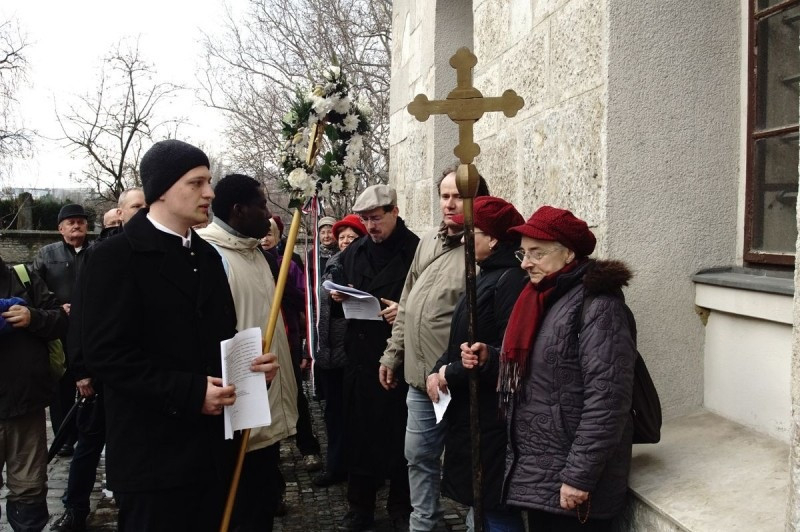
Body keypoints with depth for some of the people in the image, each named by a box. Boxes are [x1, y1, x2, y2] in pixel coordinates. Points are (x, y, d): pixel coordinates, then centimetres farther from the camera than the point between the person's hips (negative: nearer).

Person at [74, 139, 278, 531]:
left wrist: (251, 361, -1)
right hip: (153, 452, -7)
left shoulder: (207, 255, 13)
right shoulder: (117, 256, -10)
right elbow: (105, 354, -17)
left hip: (212, 446, 7)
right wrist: (189, 391, -22)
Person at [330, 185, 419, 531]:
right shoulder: (353, 253, 12)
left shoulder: (416, 250, -7)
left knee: (399, 433, 7)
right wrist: (337, 298, -1)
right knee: (358, 432, 10)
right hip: (360, 356, 5)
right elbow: (340, 308, 20)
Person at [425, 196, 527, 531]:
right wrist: (438, 370, 1)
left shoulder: (512, 280, -18)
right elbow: (463, 340, 18)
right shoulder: (486, 276, 15)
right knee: (479, 501, 19)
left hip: (493, 417, -10)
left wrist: (453, 374, -16)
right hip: (471, 411, 10)